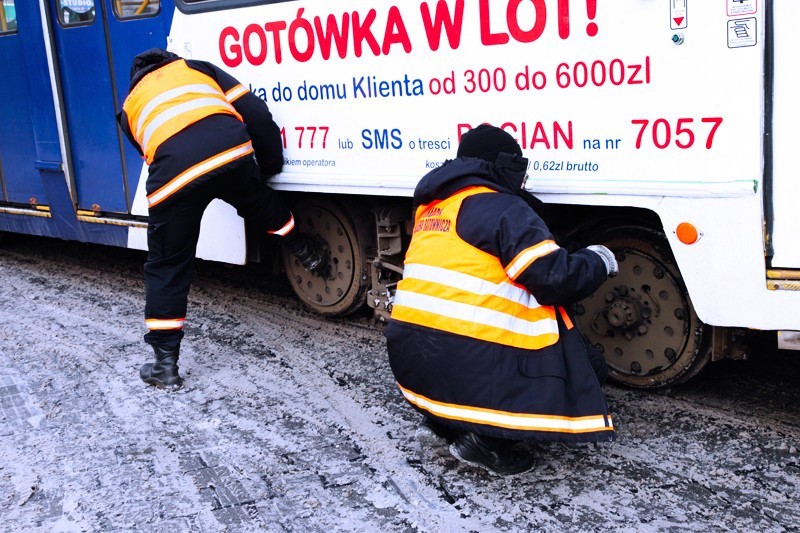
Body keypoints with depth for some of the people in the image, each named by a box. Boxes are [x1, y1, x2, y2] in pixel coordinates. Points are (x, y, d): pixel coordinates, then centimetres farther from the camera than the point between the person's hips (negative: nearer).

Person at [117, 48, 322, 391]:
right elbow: (256, 113, 21)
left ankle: (166, 366, 19)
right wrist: (271, 166, 31)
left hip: (173, 172, 0)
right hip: (230, 152, 1)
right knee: (260, 204, 34)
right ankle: (305, 253, 57)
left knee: (166, 269, 14)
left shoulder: (129, 107, 34)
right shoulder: (195, 67, 32)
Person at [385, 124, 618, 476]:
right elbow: (555, 280, -12)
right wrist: (597, 261, 8)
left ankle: (447, 420, 14)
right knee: (586, 369, 5)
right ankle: (487, 437, -6)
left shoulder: (431, 208, 18)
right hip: (467, 364, -8)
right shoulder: (503, 209, -7)